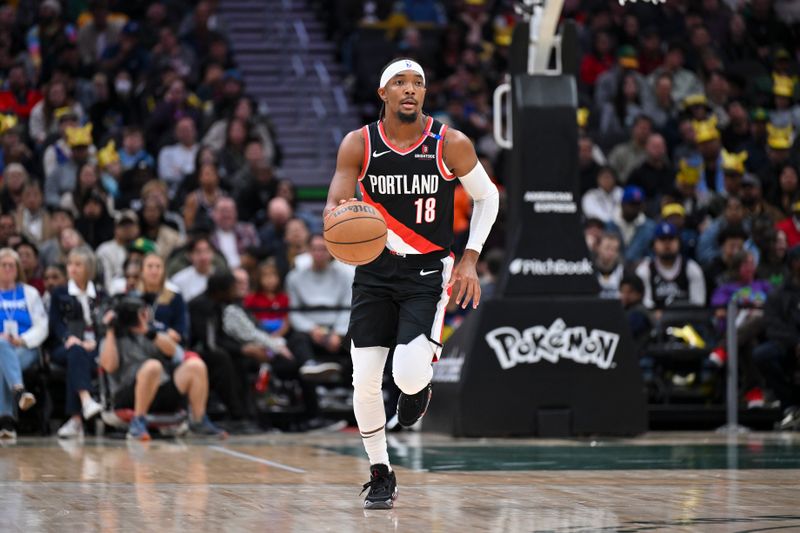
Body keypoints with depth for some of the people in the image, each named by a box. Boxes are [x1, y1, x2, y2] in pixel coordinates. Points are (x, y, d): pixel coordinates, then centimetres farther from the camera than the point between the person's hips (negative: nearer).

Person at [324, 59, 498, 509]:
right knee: (365, 382, -4)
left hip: (428, 271, -2)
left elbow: (487, 197, 4)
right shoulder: (359, 145, -6)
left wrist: (471, 259, -3)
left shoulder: (451, 145, -10)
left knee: (409, 374, -21)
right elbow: (335, 205, -10)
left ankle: (420, 386, 19)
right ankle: (381, 476, 16)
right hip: (375, 269, 2)